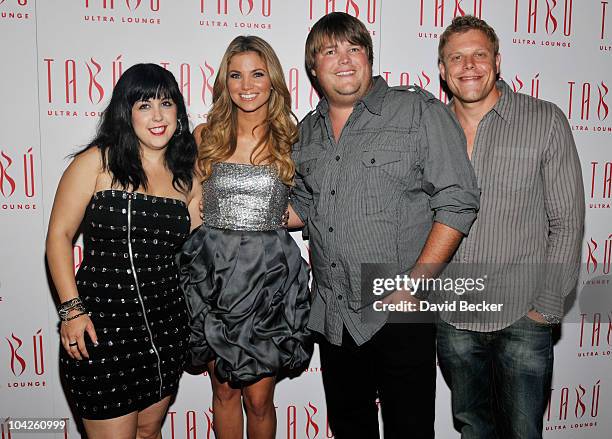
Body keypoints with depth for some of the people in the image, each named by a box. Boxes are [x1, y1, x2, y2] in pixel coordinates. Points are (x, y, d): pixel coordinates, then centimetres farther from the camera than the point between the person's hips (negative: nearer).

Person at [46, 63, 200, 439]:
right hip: (103, 323, -4)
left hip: (167, 323, 4)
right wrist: (72, 309, -10)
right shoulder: (97, 162, -5)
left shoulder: (185, 175, 7)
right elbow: (59, 235, -5)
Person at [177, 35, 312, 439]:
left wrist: (272, 217, -5)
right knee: (225, 391, 13)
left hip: (269, 273, -1)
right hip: (213, 271, 1)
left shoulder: (290, 138, 3)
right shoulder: (205, 137, 5)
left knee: (259, 397, 7)